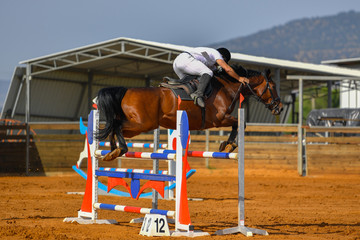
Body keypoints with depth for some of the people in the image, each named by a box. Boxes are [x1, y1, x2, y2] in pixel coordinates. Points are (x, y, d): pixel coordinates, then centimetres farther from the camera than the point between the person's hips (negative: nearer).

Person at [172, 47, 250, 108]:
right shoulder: (216, 53, 10)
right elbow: (227, 69, 1)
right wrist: (239, 78, 10)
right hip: (186, 59, -10)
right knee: (208, 73, -18)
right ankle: (198, 94, -39)